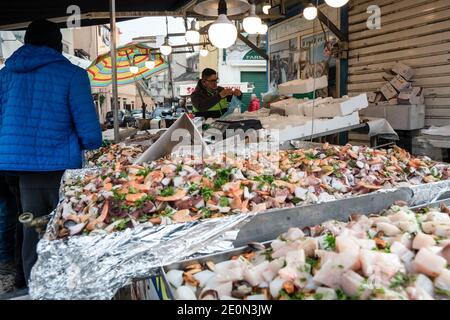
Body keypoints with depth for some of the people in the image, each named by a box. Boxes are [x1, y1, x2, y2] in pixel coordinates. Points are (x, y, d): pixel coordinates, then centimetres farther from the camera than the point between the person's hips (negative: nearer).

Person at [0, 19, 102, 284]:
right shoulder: (71, 74, -6)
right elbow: (89, 132, -12)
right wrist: (91, 145, 10)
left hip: (24, 169, 5)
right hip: (62, 168, -4)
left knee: (33, 234, 14)